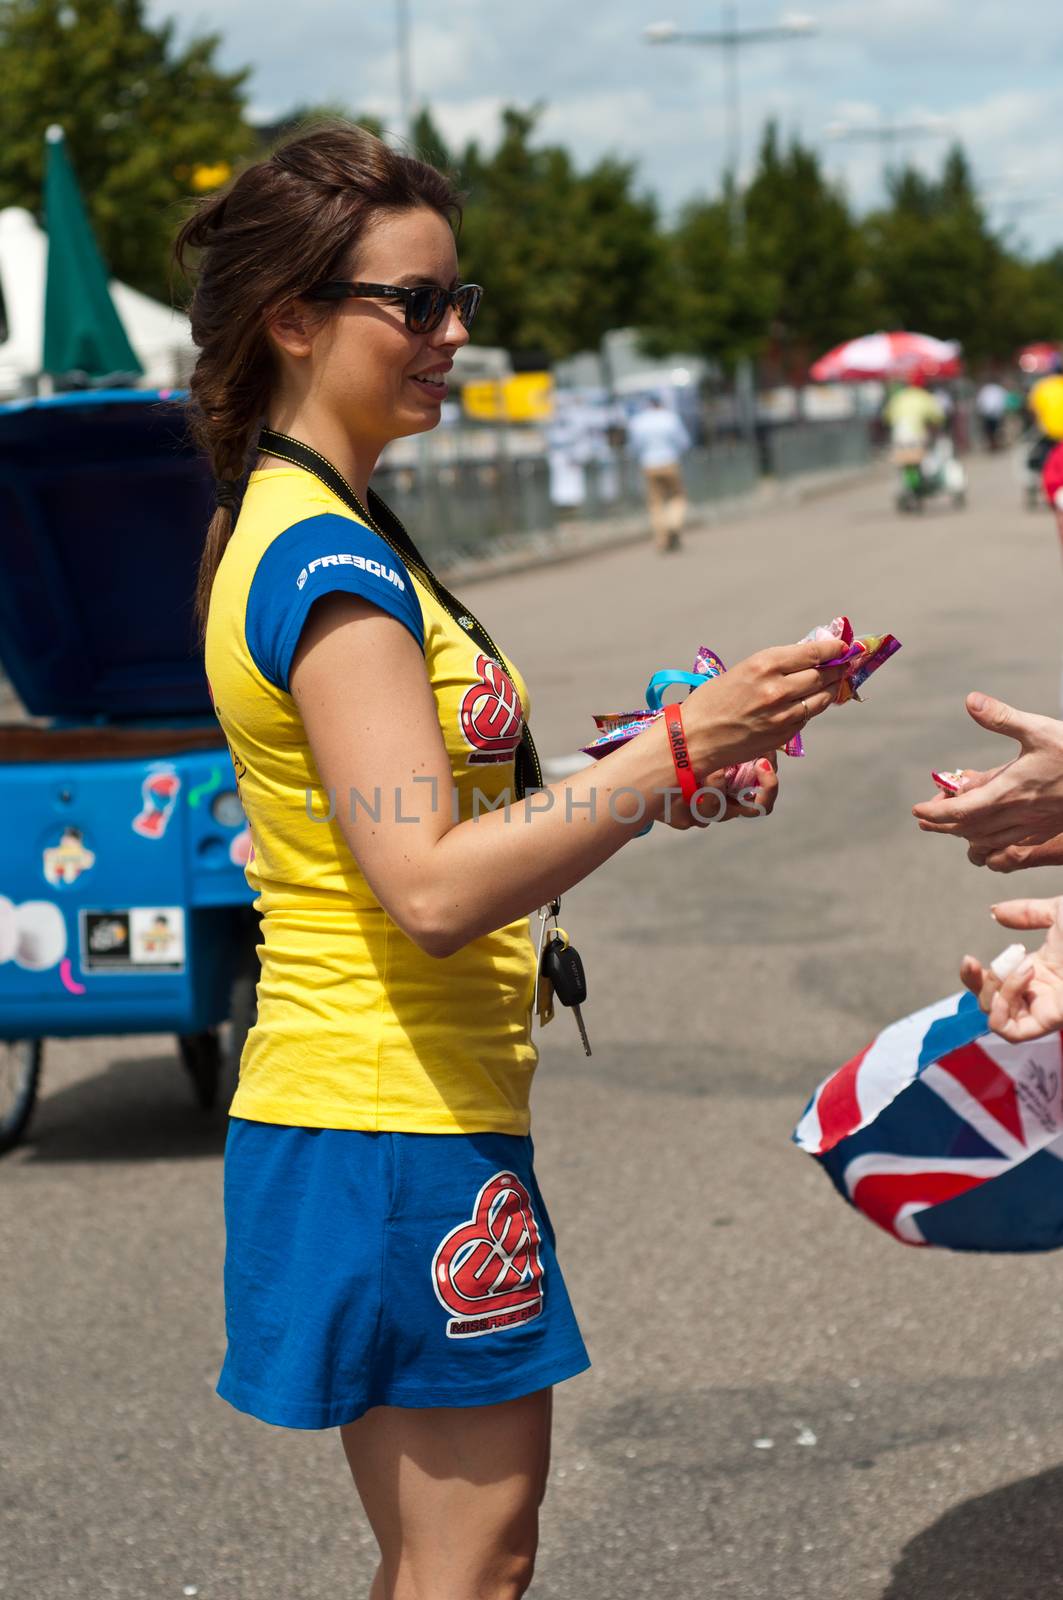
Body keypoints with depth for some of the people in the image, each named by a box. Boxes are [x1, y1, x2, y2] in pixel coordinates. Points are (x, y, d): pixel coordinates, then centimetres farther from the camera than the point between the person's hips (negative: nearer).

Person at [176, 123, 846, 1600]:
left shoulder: (278, 528, 13)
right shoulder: (331, 560, -19)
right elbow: (432, 887, -27)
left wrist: (646, 781, 8)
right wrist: (675, 750, -25)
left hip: (341, 1115, 10)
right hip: (399, 1129, -10)